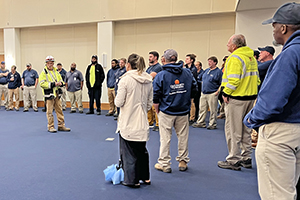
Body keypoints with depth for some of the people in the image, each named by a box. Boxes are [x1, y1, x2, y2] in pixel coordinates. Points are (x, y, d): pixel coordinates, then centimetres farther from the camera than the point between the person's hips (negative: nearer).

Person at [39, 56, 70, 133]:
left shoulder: (56, 71, 15)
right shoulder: (43, 73, -4)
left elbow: (61, 80, 20)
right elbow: (42, 83, -13)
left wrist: (60, 83, -4)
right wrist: (53, 84, -19)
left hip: (57, 94, 6)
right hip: (49, 94, -6)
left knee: (59, 110, 9)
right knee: (49, 111, -1)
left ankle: (61, 126, 17)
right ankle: (50, 127, 9)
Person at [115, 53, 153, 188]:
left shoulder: (126, 79, -13)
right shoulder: (148, 81, 4)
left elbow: (119, 102, -14)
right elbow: (149, 103, 9)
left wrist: (116, 99, 8)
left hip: (128, 122, -6)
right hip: (142, 122, 6)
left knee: (128, 151, 9)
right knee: (142, 149, 21)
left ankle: (132, 180, 19)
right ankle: (145, 177, 32)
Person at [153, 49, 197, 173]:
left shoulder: (161, 75, -9)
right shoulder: (187, 73, 1)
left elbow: (156, 96, -8)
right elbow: (194, 88, 9)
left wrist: (157, 110, 5)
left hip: (166, 112, -3)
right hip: (183, 112, 3)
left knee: (165, 138, 6)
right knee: (183, 136, 14)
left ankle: (164, 164, 15)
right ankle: (183, 161, 25)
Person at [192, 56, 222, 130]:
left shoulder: (218, 71, -7)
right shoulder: (206, 70, 14)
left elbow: (222, 84, -8)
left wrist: (217, 92, -14)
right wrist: (203, 88, 13)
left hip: (212, 94, -7)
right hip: (203, 93, 7)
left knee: (213, 110, 1)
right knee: (202, 109, 11)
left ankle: (212, 124, 12)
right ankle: (200, 122, 20)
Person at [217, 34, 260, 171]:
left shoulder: (235, 57, -15)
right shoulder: (252, 57, 14)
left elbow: (233, 79, -25)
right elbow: (256, 78, 17)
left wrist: (226, 93, -14)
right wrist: (250, 91, 18)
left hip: (236, 99, -9)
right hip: (250, 98, 9)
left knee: (233, 130, 0)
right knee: (245, 130, 17)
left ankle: (234, 161, 8)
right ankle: (246, 158, 27)